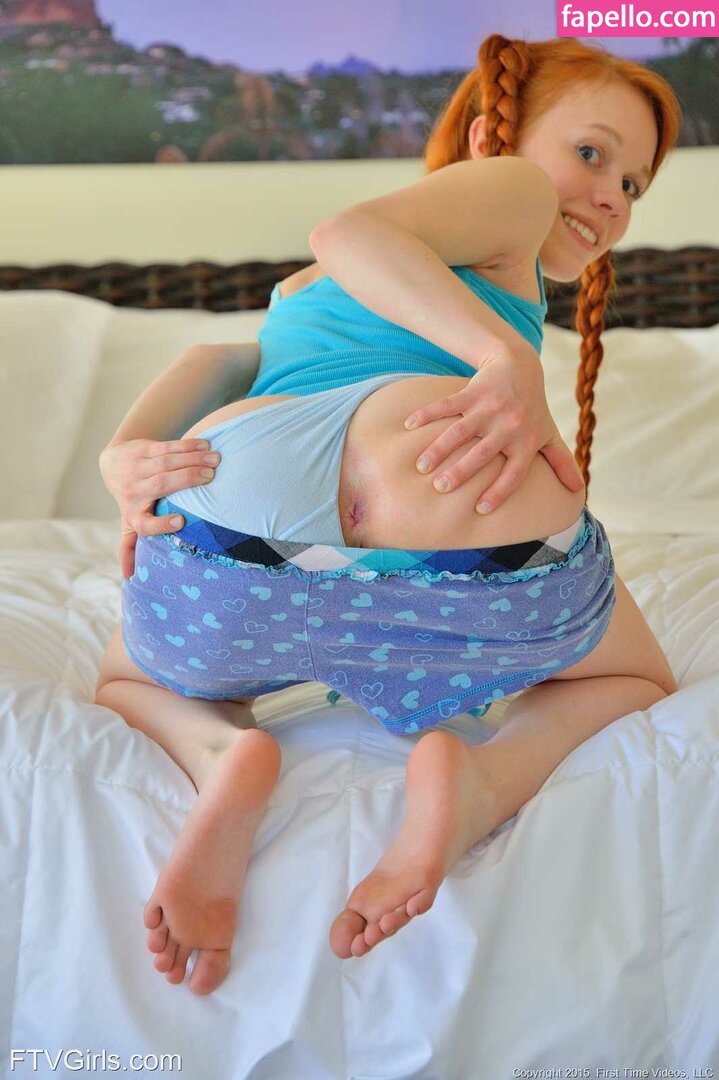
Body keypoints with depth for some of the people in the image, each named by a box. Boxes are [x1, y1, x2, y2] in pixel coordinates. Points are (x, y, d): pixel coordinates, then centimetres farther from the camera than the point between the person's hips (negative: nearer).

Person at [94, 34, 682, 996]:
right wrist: (511, 359, -13)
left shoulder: (296, 294, 38)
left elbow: (214, 361, 21)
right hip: (485, 554, -4)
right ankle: (480, 780, -5)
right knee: (637, 682, 29)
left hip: (224, 530, 4)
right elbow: (350, 232, 1)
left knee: (131, 682, 37)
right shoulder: (514, 190, 20)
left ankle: (220, 753, 1)